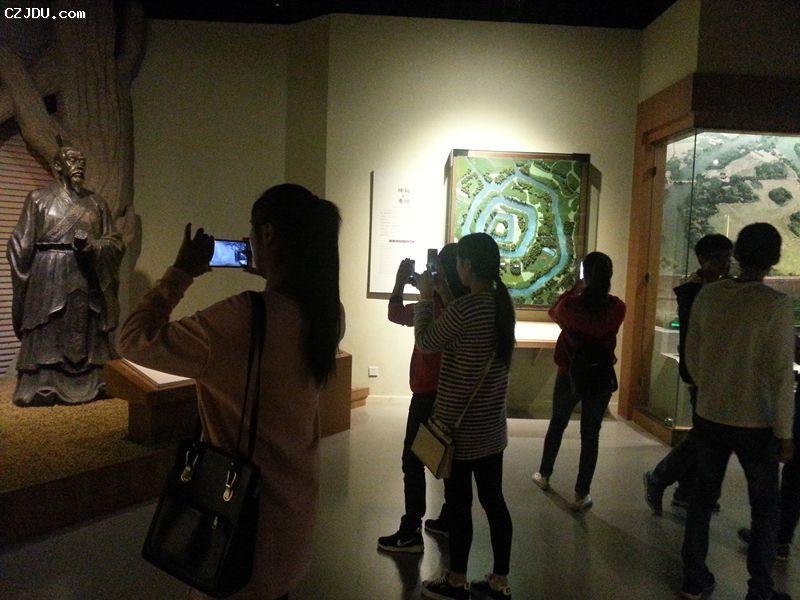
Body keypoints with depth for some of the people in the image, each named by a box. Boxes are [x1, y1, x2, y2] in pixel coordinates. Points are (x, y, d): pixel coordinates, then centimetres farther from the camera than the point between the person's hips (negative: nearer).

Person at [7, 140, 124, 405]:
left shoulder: (96, 203, 11)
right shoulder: (39, 198, 5)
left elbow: (115, 242, 6)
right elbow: (22, 244, 5)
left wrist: (91, 245, -13)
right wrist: (23, 282, 2)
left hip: (87, 280, 2)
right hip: (48, 279, -2)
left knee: (86, 334, 5)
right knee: (46, 335, -1)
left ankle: (91, 385, 13)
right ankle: (43, 389, 7)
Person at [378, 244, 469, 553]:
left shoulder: (437, 305, -19)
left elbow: (395, 314, -13)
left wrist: (401, 280, -8)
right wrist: (431, 290, 5)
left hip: (429, 395, -8)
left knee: (413, 461, 2)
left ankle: (410, 533, 8)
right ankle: (448, 521, 29)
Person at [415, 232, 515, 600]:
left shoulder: (465, 307, -22)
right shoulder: (501, 304, 2)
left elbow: (426, 343, -8)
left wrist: (426, 297, 1)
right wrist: (442, 296, 13)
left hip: (461, 423, -7)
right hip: (491, 423, 8)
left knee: (459, 503, 8)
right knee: (493, 500, 15)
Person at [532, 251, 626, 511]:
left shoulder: (571, 304, -16)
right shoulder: (617, 308, -12)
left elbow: (553, 312, 7)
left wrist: (575, 290, 11)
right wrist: (599, 290, 11)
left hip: (569, 375, 0)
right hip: (602, 378, 0)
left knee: (557, 425, 21)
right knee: (590, 435, 9)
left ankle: (544, 475, 38)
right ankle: (581, 494, 15)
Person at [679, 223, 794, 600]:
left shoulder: (708, 295, -4)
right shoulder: (777, 304, -16)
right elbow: (781, 375, -15)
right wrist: (784, 433, -5)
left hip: (708, 417, 4)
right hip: (756, 424, -4)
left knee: (703, 496, 17)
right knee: (765, 508, 15)